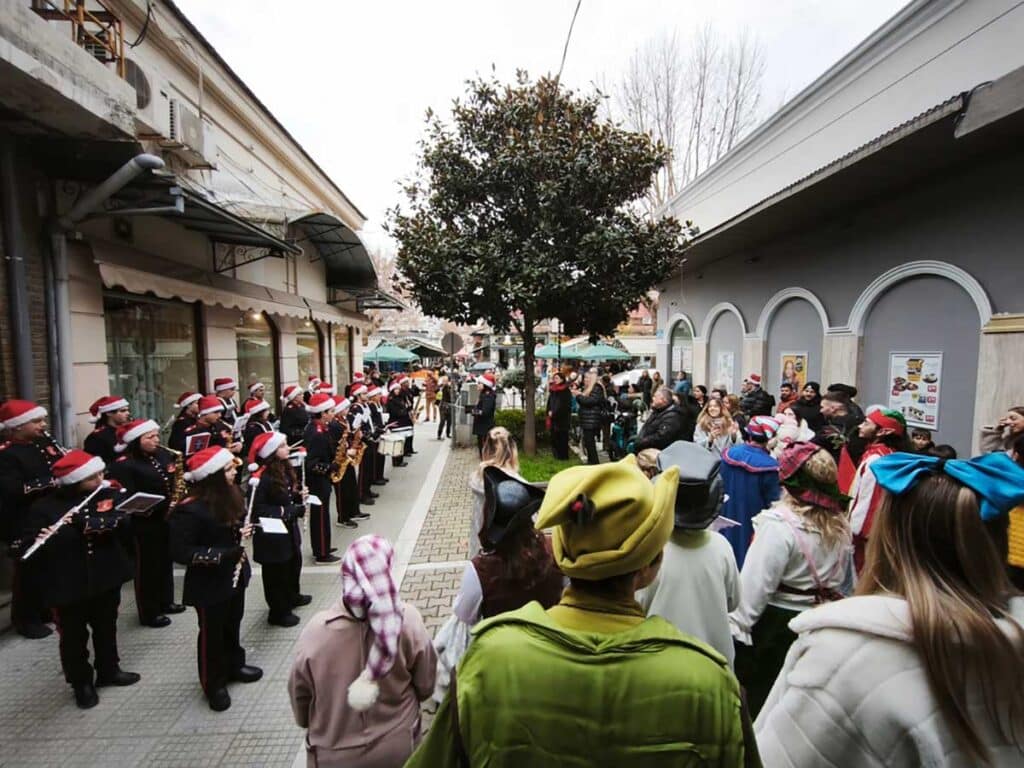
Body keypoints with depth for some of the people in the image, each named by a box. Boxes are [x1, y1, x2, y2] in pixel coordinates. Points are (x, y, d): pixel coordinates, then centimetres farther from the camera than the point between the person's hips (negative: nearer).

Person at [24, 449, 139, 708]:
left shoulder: (111, 495, -4)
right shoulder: (45, 508, -10)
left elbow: (126, 521, -17)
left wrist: (86, 522, -30)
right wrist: (43, 539, -34)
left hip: (107, 578, 3)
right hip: (68, 585, -2)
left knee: (106, 629, 19)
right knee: (74, 637, 12)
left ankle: (109, 670, 40)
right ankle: (81, 683, 33)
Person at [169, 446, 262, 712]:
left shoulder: (230, 495, -4)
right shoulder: (189, 510, -26)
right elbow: (180, 552, -24)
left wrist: (243, 532, -7)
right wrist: (222, 555, -27)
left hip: (234, 575, 7)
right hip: (209, 583, -7)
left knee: (232, 625, 23)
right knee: (212, 632, 12)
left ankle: (234, 665, 45)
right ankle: (214, 684, 32)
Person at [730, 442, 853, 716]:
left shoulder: (779, 524, -23)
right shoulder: (841, 523, -1)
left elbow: (756, 583, -23)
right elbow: (846, 583, 11)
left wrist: (737, 626, -16)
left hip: (777, 624, -7)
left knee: (761, 695, 11)